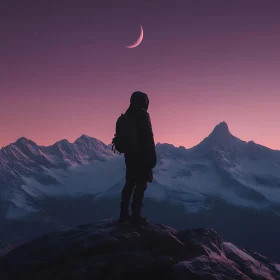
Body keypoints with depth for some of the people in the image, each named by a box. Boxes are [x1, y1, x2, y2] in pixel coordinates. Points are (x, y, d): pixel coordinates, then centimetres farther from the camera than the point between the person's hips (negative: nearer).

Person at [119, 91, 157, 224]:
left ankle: (124, 213, 14)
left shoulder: (127, 116, 12)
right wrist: (152, 157, -11)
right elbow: (148, 138, -16)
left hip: (130, 155, 8)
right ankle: (136, 215, -3)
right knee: (141, 185, -4)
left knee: (130, 184, 12)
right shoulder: (143, 115, -12)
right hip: (142, 156, -8)